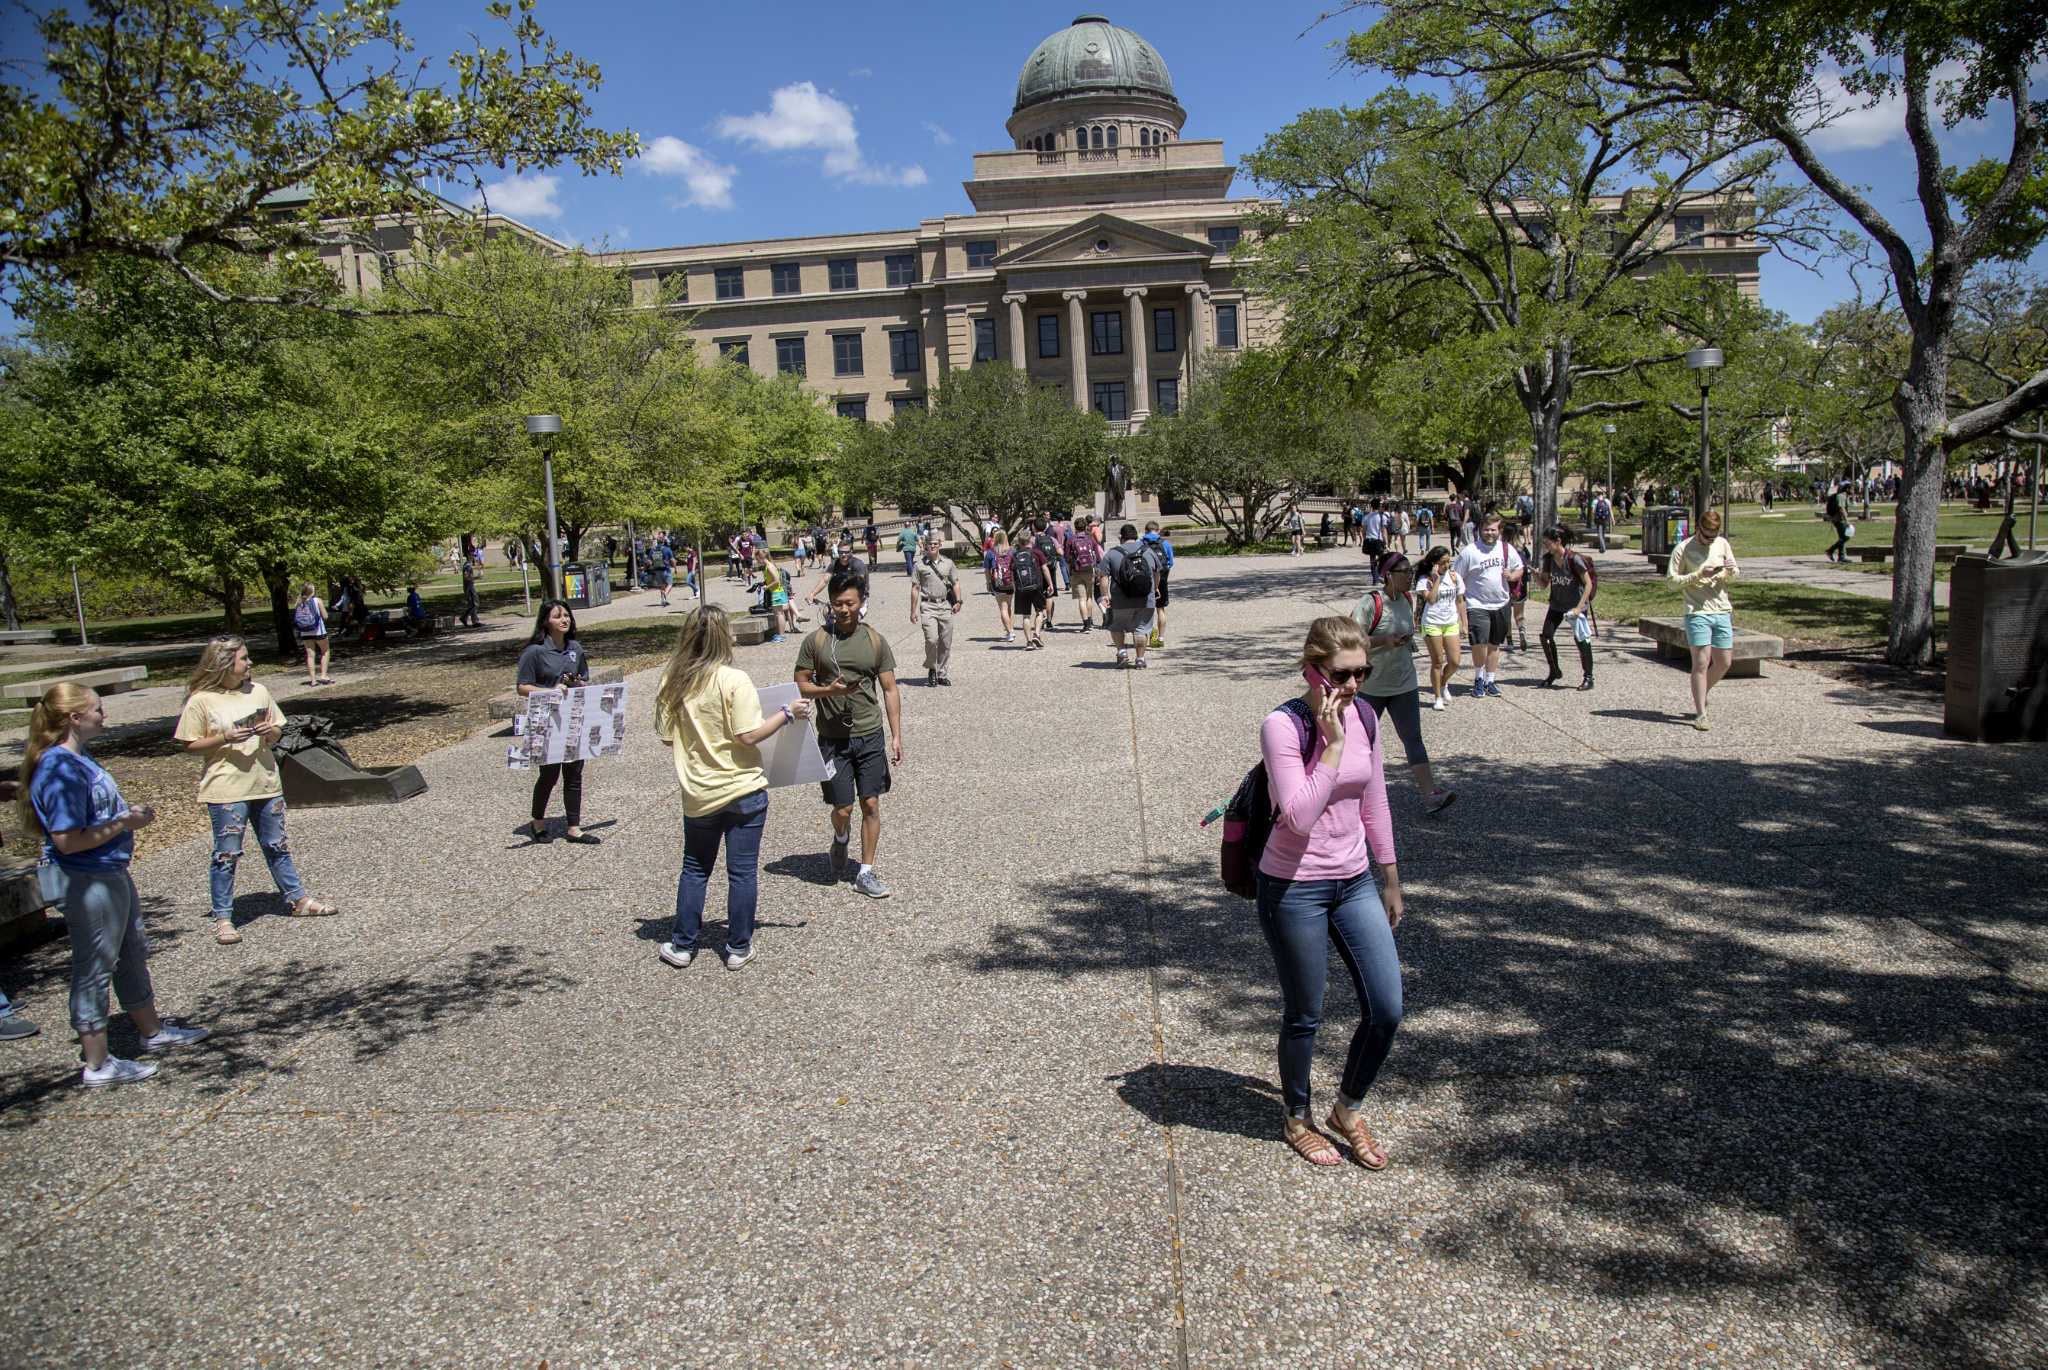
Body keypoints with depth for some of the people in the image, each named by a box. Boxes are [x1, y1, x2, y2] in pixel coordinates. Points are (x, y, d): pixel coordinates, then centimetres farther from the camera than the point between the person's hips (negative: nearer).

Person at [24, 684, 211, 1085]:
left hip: (111, 873, 10)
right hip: (87, 882, -10)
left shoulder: (79, 758, 7)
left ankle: (153, 1032, 38)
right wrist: (124, 824, -19)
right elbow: (68, 840, -27)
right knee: (94, 968, 1)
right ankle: (97, 1065, 13)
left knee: (134, 953, 22)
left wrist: (128, 814, 5)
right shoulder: (60, 768, -23)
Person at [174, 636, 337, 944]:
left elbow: (277, 733, 13)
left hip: (266, 784, 5)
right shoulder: (201, 700, -7)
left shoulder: (257, 691, 7)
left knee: (277, 847, 15)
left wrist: (269, 731, -9)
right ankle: (222, 918, 11)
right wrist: (224, 739, -19)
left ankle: (298, 900, 25)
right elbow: (191, 745, -5)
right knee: (227, 854, 2)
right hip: (226, 790, -5)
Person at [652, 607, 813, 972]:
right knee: (742, 871, 8)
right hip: (744, 791, -3)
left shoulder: (671, 681, -3)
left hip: (698, 794, 4)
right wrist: (787, 713, -7)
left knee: (694, 869, 19)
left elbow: (667, 739, 2)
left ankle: (682, 945, 23)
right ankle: (738, 948, 16)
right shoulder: (733, 680, -16)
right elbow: (749, 736, -19)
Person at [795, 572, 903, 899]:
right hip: (833, 738, -1)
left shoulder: (875, 640, 2)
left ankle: (866, 873, 14)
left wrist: (896, 736, -1)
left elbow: (890, 690, 4)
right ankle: (841, 838, 35)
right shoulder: (815, 640, -2)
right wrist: (830, 690, -18)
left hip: (870, 736, 2)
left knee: (871, 804, 2)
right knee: (842, 809, 0)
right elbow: (801, 686, 2)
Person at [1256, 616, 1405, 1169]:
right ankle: (1296, 1120, 35)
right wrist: (1332, 743, -28)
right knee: (1305, 1016, 10)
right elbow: (1299, 816, -26)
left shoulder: (1363, 717, 1)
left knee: (1387, 1010, 5)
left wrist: (1390, 880, 16)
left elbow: (1374, 803, 11)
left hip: (1354, 883, 6)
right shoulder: (1282, 725, -19)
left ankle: (1348, 1110, 30)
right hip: (1294, 890, -6)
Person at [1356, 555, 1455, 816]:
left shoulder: (1408, 599, 5)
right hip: (1371, 686, -5)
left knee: (1413, 738, -3)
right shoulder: (1370, 603, -19)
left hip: (1404, 684, 5)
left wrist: (1408, 641, 5)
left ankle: (1430, 795, -10)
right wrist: (1385, 641, -28)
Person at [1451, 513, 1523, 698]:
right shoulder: (1469, 551, -9)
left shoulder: (1507, 549, 4)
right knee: (1479, 643, -15)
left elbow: (1519, 569, 17)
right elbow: (1456, 578, -6)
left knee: (1494, 644, 12)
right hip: (1477, 605, -4)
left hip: (1500, 605, 4)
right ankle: (1478, 679, 7)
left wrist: (1512, 576, -8)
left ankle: (1489, 681, 24)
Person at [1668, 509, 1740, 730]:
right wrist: (1699, 575, -19)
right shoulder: (1683, 549, -4)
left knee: (1724, 662, 8)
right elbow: (1672, 580, -8)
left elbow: (1735, 574, 17)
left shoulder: (1722, 544, 9)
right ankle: (1700, 714, -3)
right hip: (1698, 613, -5)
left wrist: (1731, 571, -7)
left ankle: (1701, 695, 33)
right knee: (1701, 663, -8)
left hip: (1723, 612, 5)